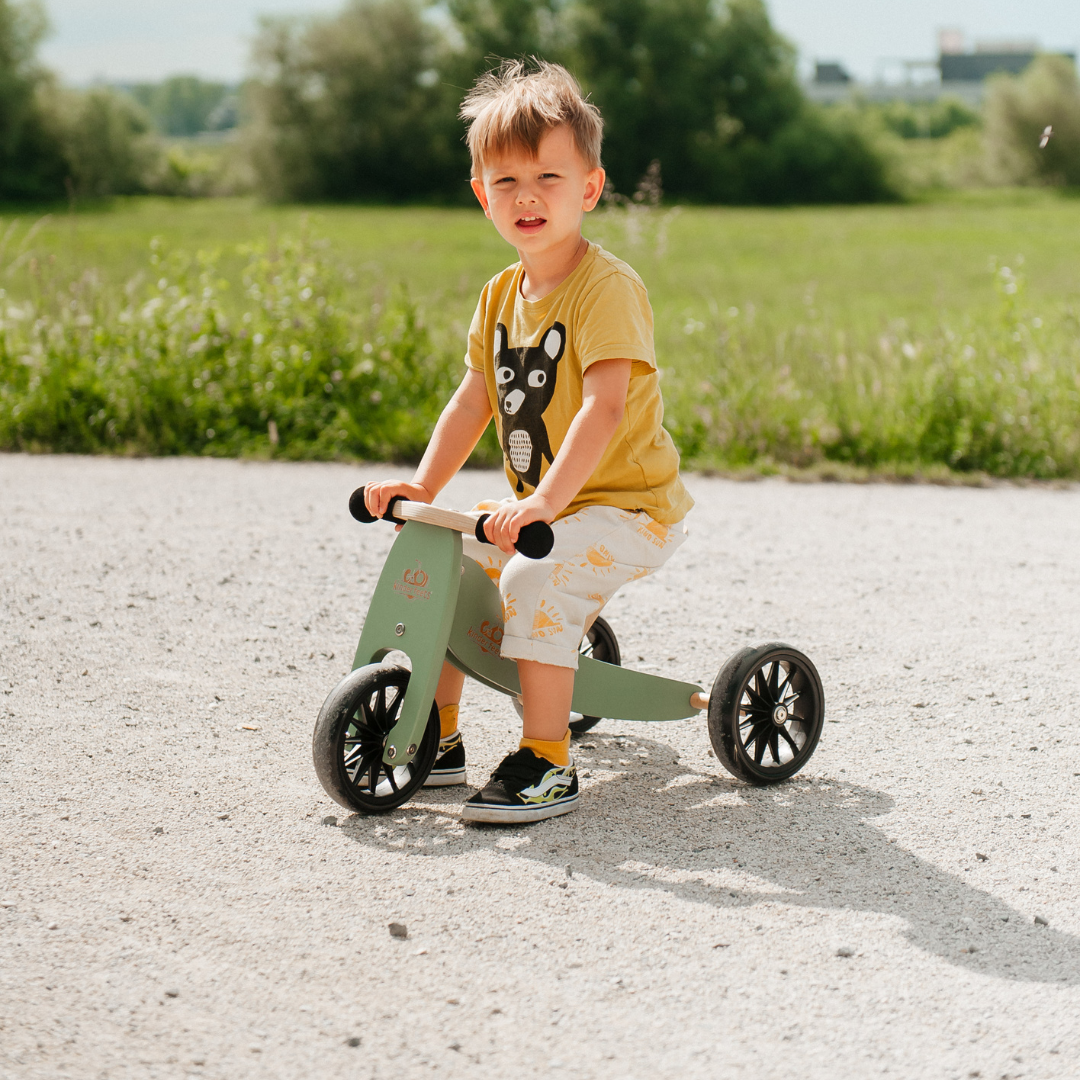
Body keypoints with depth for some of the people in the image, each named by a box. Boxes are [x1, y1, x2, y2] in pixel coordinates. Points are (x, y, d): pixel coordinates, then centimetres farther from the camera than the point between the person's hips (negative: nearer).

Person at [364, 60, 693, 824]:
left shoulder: (607, 287, -19)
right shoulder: (501, 296, 7)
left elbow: (605, 403, -31)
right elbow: (475, 399, 10)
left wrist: (546, 501, -42)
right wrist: (423, 487, -4)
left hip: (628, 506, -8)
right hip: (540, 504, 9)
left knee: (535, 577, -31)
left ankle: (548, 764, -20)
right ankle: (439, 740, 17)